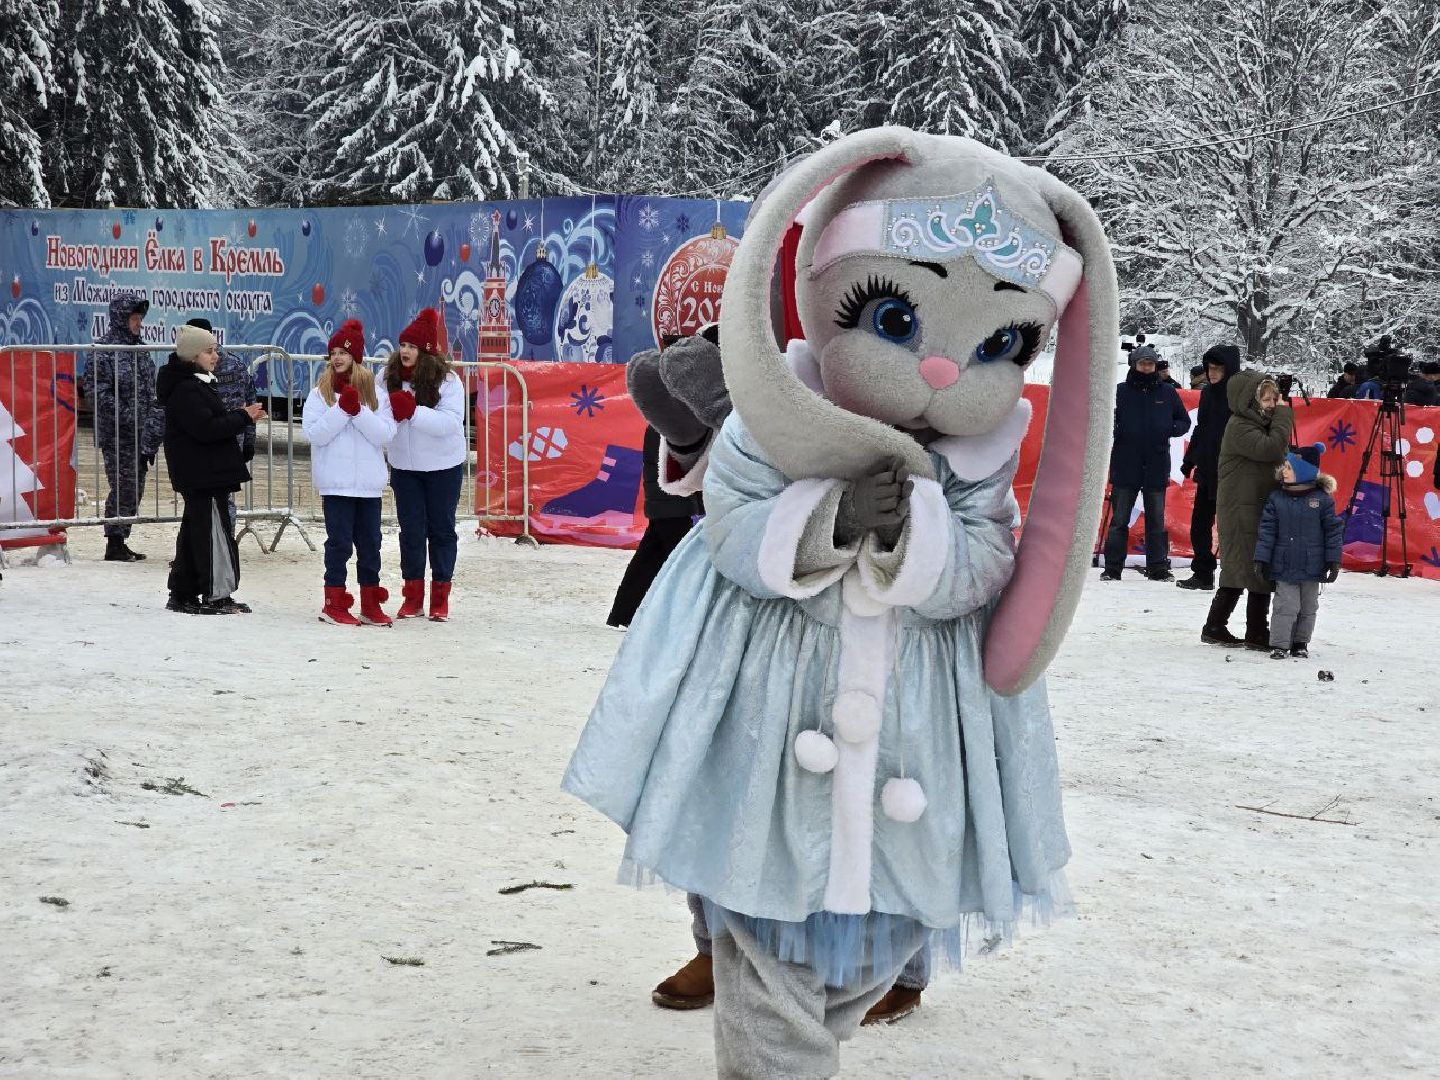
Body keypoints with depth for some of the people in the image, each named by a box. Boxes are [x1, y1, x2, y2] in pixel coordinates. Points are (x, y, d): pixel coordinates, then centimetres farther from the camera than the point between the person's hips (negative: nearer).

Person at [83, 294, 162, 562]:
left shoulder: (139, 347, 14)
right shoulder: (105, 349, -10)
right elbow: (94, 387, -15)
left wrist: (154, 417, 11)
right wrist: (124, 416, -18)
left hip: (141, 432, 8)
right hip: (117, 434, -8)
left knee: (135, 488, 10)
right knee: (123, 487, -7)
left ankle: (121, 541, 18)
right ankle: (114, 544, 1)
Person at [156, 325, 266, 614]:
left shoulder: (197, 384, 18)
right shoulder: (185, 389, -16)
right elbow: (206, 429, -24)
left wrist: (238, 416, 5)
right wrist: (243, 417, -15)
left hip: (205, 474, 11)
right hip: (202, 475, -11)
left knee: (193, 531, 14)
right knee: (214, 532, -8)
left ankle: (182, 594, 20)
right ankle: (216, 597, -4)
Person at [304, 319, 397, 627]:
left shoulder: (375, 394, 6)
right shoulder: (320, 393, 2)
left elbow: (386, 435, -5)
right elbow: (314, 434, -10)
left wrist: (358, 411, -15)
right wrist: (342, 409, -17)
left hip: (369, 484, 3)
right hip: (336, 483, -2)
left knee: (370, 543, 9)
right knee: (339, 543, -1)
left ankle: (371, 605, 18)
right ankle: (334, 604, 9)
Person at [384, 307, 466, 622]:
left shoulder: (447, 380, -14)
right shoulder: (389, 377, -4)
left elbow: (451, 422, -23)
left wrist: (412, 410, -31)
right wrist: (393, 411, -24)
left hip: (443, 466, -3)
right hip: (404, 466, 3)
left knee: (442, 530, 7)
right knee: (411, 530, 6)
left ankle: (440, 598, 16)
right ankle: (413, 597, 16)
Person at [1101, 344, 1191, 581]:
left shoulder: (1167, 393, 6)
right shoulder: (1120, 392, 2)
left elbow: (1184, 421, 15)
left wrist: (1170, 430, -5)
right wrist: (1115, 433, -12)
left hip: (1156, 467, 1)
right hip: (1125, 466, -1)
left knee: (1156, 520, 8)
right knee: (1119, 519, 1)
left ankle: (1158, 567, 16)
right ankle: (1112, 568, 6)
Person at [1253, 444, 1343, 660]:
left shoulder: (1322, 499, -6)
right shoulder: (1276, 498, -2)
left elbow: (1334, 530, -2)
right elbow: (1267, 530, -1)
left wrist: (1334, 561, -5)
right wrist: (1261, 559, -6)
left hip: (1312, 567, 0)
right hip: (1284, 566, 0)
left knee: (1308, 607, 12)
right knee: (1286, 605, -5)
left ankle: (1300, 642, 26)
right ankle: (1279, 644, 2)